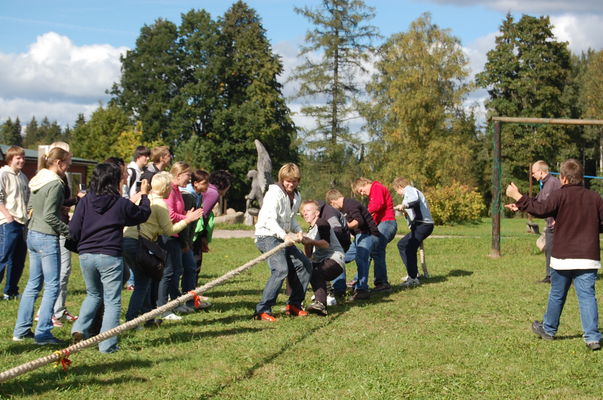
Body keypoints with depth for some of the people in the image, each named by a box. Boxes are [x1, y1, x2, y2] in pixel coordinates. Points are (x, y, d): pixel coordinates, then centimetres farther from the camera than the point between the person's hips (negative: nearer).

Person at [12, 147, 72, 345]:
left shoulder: (37, 181, 10)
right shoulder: (55, 184, -16)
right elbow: (49, 216, -20)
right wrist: (69, 230, -12)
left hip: (32, 235, 9)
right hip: (47, 238, -9)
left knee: (33, 284, 15)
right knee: (52, 286, -1)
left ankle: (21, 330, 19)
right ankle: (43, 333, 0)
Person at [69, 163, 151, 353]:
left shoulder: (85, 201, 1)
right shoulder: (121, 203, -6)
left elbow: (73, 230, 0)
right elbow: (143, 214, 12)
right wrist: (144, 196, 29)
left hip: (86, 256, 4)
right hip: (110, 257, -4)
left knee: (93, 294, 25)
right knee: (112, 301, 5)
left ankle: (80, 329, 7)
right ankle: (107, 344, 2)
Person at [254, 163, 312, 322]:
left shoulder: (296, 196, 14)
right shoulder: (274, 193, -13)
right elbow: (269, 219, -24)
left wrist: (298, 231, 5)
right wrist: (284, 235, -36)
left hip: (284, 237, 9)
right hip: (267, 236, -9)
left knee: (305, 265, 8)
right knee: (281, 270, -26)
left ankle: (294, 305, 16)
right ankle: (262, 310, -24)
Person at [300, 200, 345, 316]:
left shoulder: (322, 223, -1)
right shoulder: (310, 231, 24)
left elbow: (326, 244, -15)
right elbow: (309, 255, 14)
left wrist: (311, 241, -27)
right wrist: (306, 244, -6)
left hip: (334, 259, -9)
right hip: (320, 261, 9)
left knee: (316, 273, -35)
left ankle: (320, 303, -51)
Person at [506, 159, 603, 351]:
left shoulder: (560, 195, -10)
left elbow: (541, 209, -21)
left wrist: (518, 197, -13)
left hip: (563, 257, -2)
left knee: (557, 295, 14)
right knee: (587, 296, 0)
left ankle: (548, 329, 31)